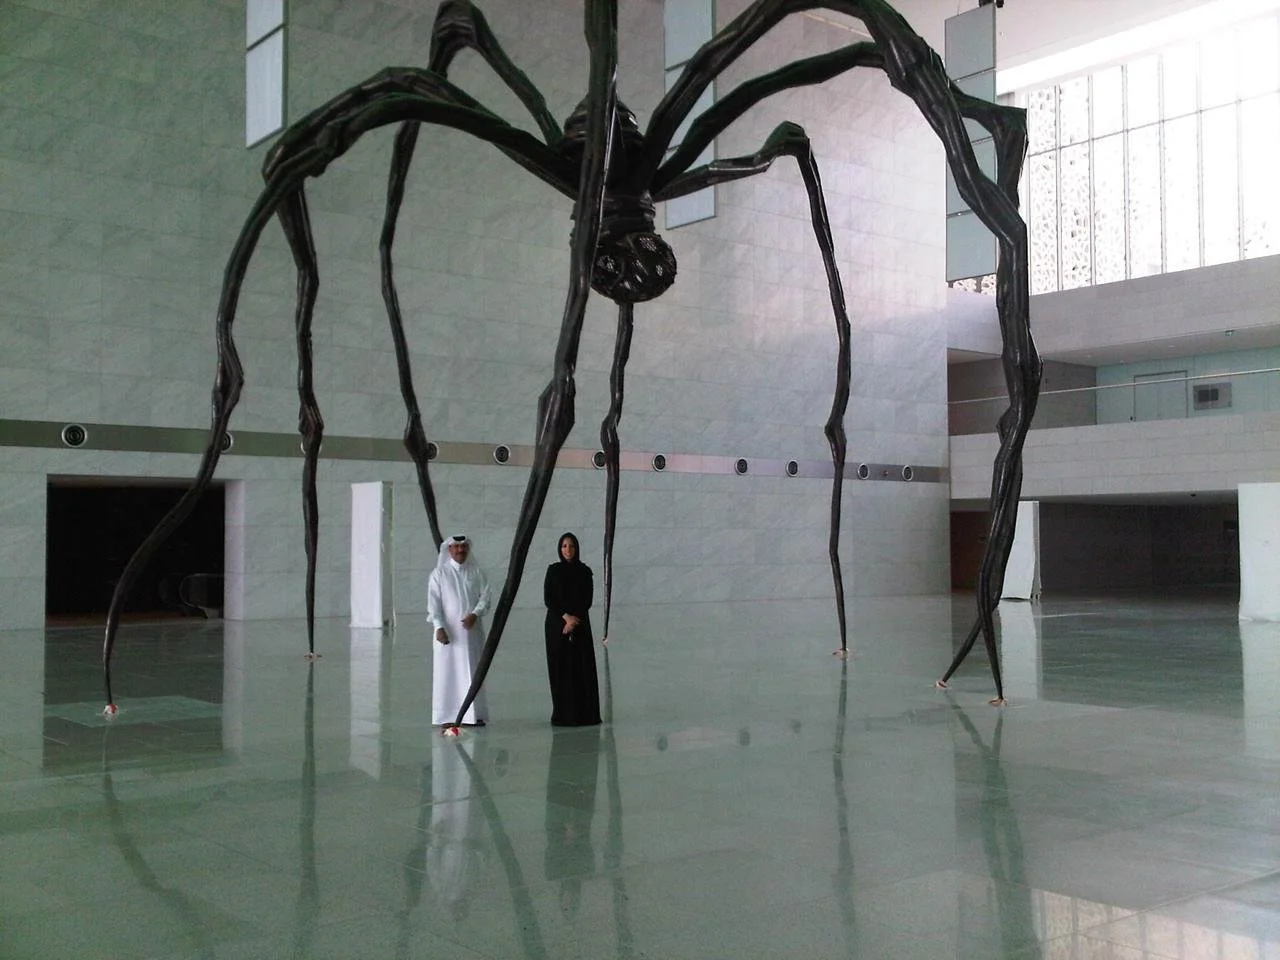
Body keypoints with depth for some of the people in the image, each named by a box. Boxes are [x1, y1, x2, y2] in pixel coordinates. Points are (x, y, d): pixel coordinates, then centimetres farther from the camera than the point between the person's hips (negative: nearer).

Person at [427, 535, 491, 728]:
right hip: (448, 631, -2)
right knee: (447, 672, -2)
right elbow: (433, 602, -4)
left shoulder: (476, 572, 7)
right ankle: (447, 717, 3)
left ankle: (473, 715, 12)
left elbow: (485, 596, 3)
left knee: (472, 672, 5)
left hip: (472, 631, 2)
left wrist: (475, 614, -14)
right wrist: (439, 627, -14)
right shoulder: (439, 573, 1)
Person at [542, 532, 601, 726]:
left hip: (580, 626, 1)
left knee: (582, 668, -3)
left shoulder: (585, 571, 5)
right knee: (560, 668, -2)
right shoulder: (553, 570, 4)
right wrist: (565, 616, -15)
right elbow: (548, 599, -3)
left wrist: (573, 620, -12)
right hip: (556, 624, 0)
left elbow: (587, 601, 0)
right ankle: (563, 714, 2)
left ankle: (584, 713, 1)